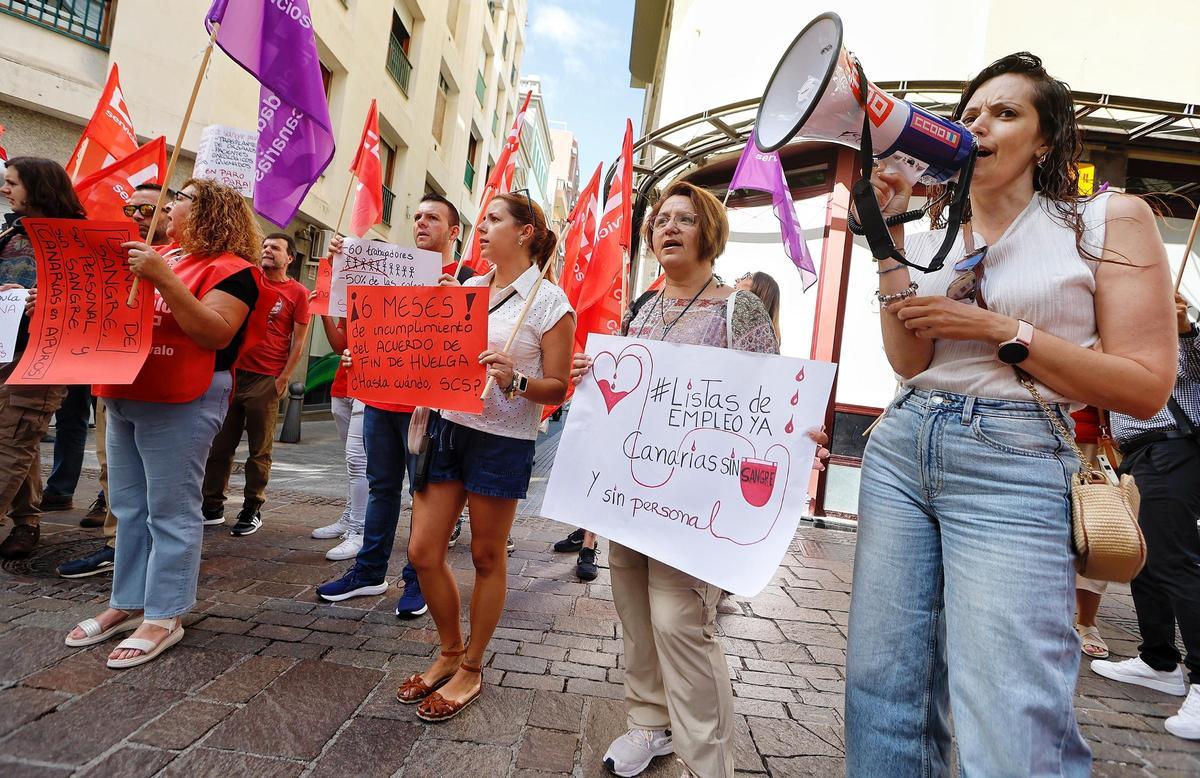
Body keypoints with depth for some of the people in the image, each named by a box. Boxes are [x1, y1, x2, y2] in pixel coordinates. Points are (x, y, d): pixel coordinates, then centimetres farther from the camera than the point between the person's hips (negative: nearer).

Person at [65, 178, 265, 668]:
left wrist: (163, 278, -25)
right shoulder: (162, 254, 17)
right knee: (129, 507, 15)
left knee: (170, 512, -2)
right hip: (126, 397, 9)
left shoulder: (231, 269, -9)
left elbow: (215, 334, -22)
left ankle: (164, 617, 7)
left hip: (180, 403, -9)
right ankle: (128, 603, 27)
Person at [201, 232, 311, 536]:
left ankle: (252, 511, 14)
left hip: (266, 380, -3)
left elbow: (298, 340, -1)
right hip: (233, 371, 4)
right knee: (220, 444, 9)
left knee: (259, 450, 4)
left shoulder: (298, 293, 0)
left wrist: (283, 378, -6)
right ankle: (212, 507, 20)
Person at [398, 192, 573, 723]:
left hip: (503, 441, -6)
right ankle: (449, 654, 31)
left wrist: (515, 381, -26)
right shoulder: (467, 287, 11)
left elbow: (557, 387, -8)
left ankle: (471, 670, 28)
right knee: (423, 553, 8)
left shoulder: (549, 301, -6)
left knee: (487, 558, 8)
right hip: (448, 426, 6)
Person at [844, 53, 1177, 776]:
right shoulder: (931, 238, 14)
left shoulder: (1110, 220, 3)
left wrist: (1000, 330, -11)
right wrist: (890, 237, -2)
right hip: (900, 450, 4)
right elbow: (908, 361, 1)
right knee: (882, 691, 7)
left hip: (1014, 469, -4)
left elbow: (1147, 387, -3)